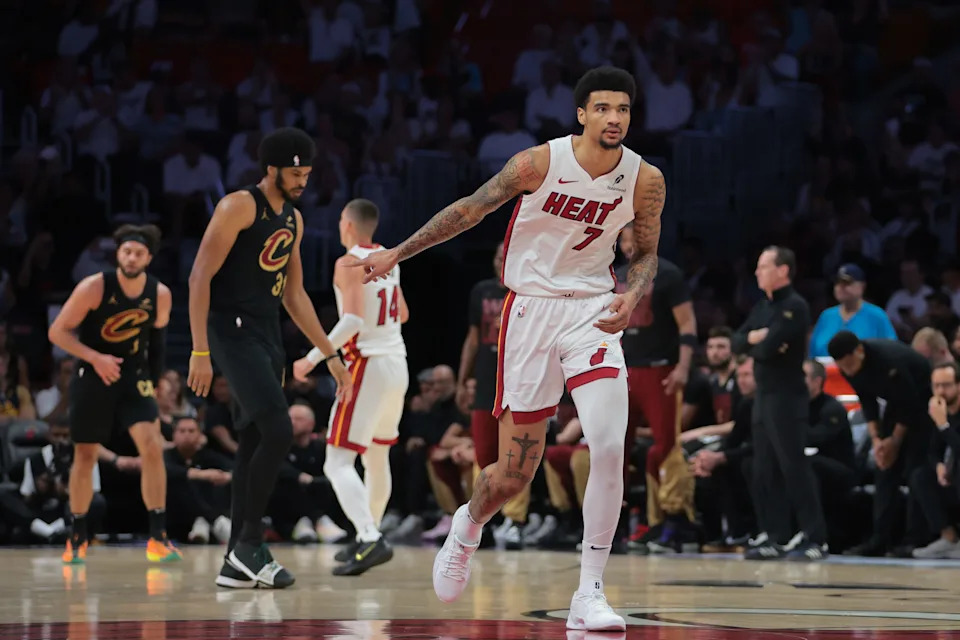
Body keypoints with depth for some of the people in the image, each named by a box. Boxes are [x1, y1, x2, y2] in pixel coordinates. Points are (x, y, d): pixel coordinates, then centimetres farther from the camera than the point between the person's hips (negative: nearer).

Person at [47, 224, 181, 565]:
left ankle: (158, 537, -16)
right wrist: (95, 358, -25)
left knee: (152, 446, -17)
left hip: (134, 376, 1)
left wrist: (153, 379, 13)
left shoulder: (160, 295, -8)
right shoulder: (94, 287, -17)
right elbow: (57, 331, -14)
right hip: (93, 376, -1)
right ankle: (77, 538, 24)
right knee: (85, 456, 7)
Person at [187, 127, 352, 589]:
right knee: (278, 431, -18)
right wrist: (200, 352, -20)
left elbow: (294, 295, 23)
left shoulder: (293, 220, 15)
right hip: (233, 331, -9)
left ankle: (236, 563, 9)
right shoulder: (239, 207, -10)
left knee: (254, 444, 6)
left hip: (267, 337, 9)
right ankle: (249, 543, -9)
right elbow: (200, 277, -14)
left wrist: (330, 354, 19)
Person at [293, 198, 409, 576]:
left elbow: (353, 320, -24)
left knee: (339, 463, -11)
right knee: (377, 457, 23)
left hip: (368, 366, -8)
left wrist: (313, 358, -20)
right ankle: (368, 537, 32)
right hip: (397, 363, 8)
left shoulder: (349, 264, -12)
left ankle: (371, 541, -28)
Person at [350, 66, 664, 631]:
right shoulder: (540, 162, -13)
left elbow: (647, 253, 10)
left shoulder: (645, 181, -6)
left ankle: (590, 594, -15)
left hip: (593, 310, 1)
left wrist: (633, 296, -12)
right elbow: (471, 210, 0)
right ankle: (468, 526, 42)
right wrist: (398, 253, 2)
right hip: (531, 307, -1)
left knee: (610, 446, -22)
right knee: (515, 472, 4)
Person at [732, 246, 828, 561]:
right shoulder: (762, 307, 17)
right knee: (764, 470, 8)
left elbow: (768, 347, -21)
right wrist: (756, 338, -8)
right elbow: (738, 342, 11)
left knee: (793, 466, -10)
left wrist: (756, 346, 0)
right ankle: (777, 537, 13)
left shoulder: (794, 307, -11)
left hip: (787, 396, -9)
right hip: (763, 394, 9)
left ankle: (815, 538, -8)